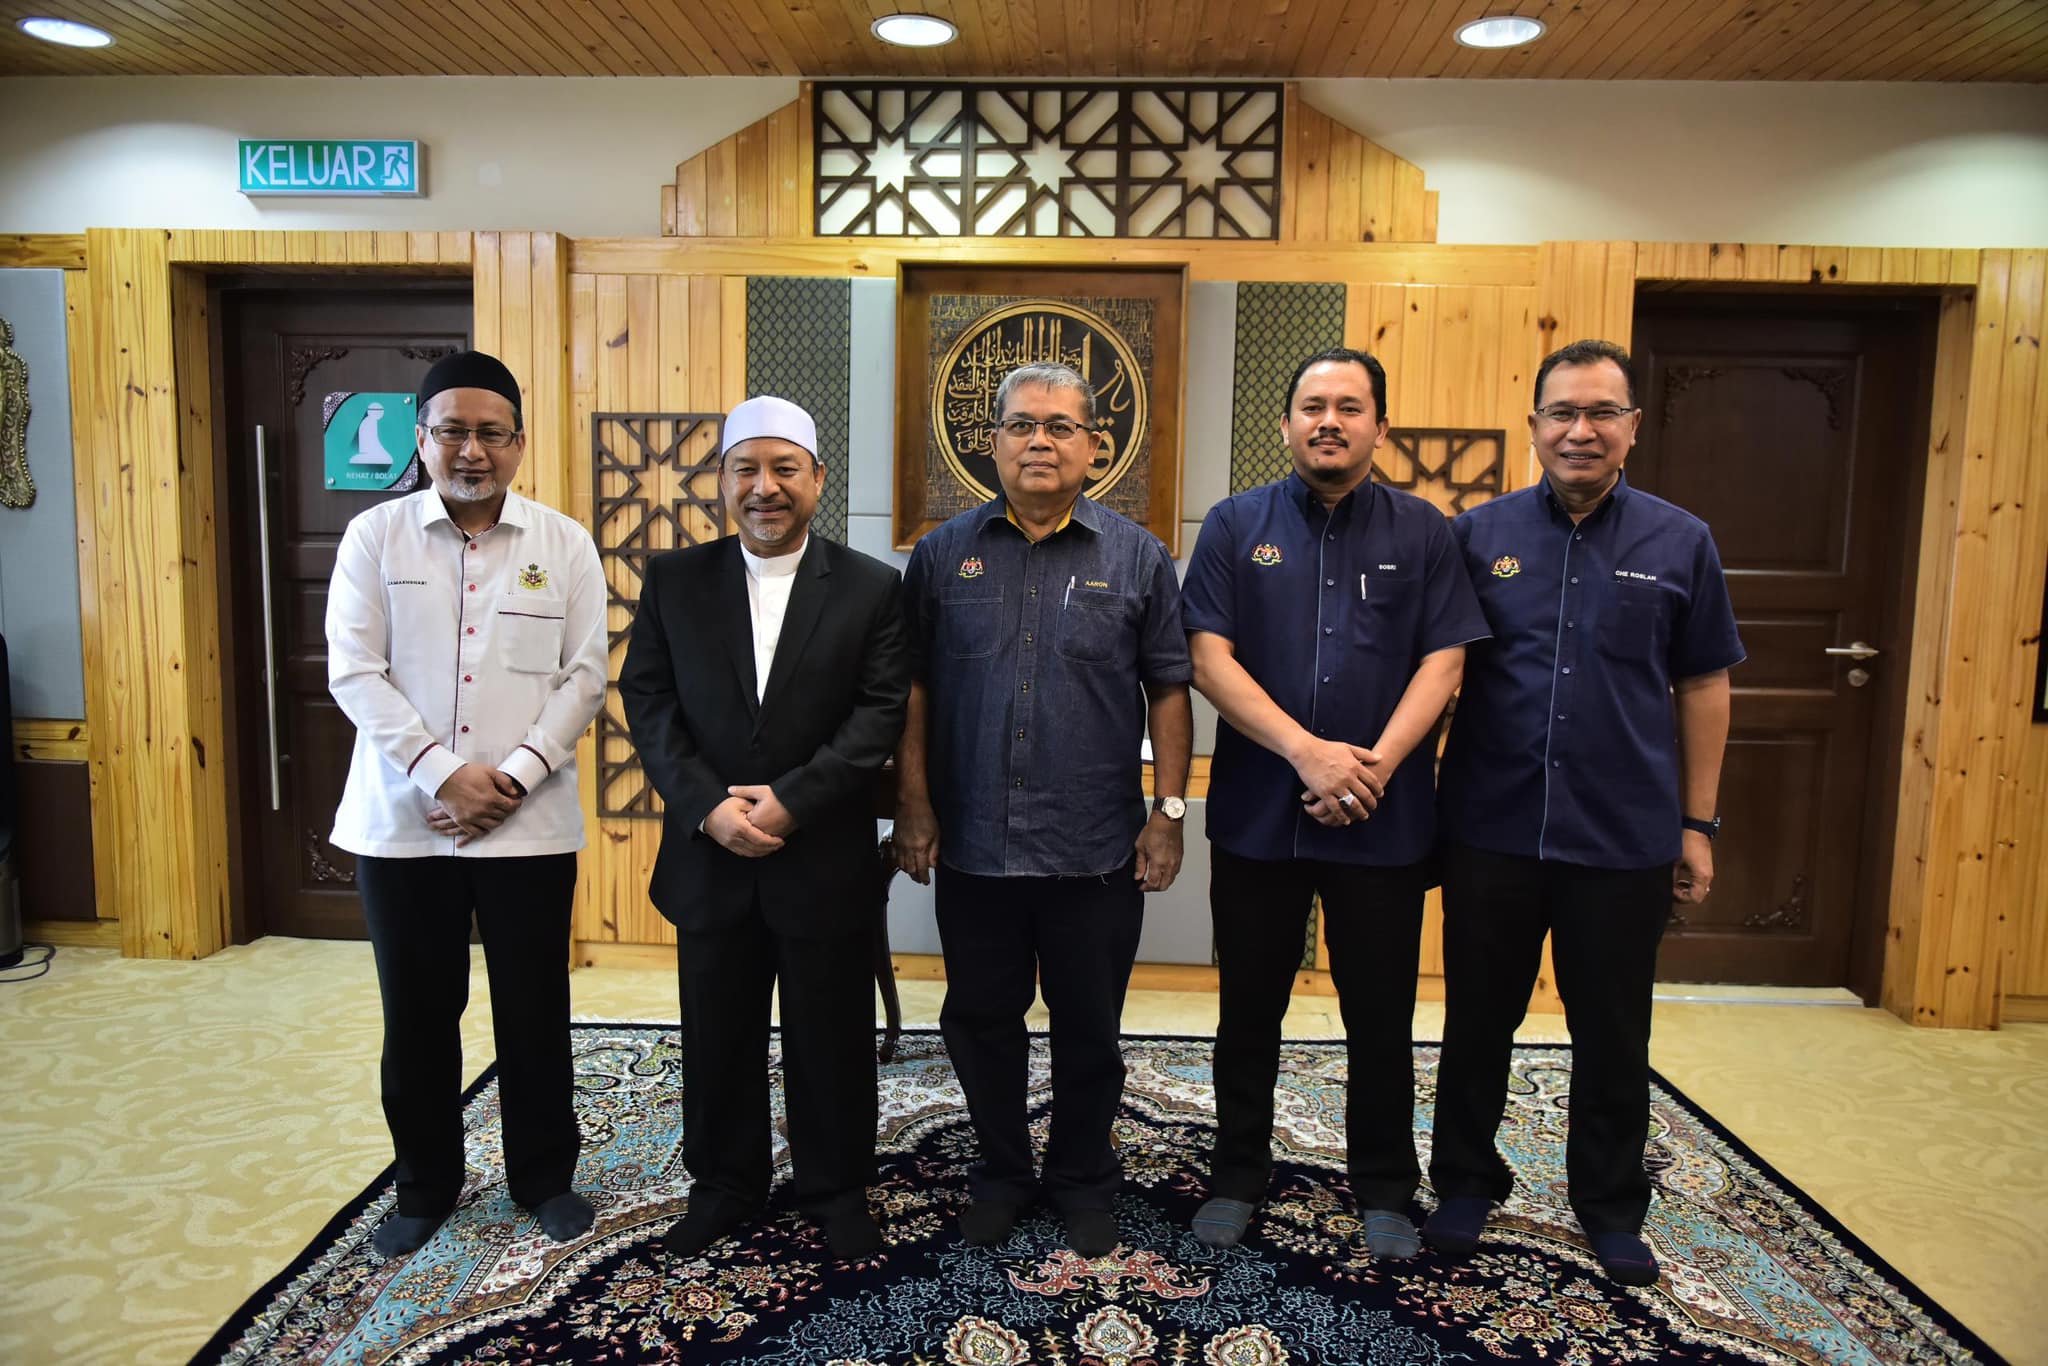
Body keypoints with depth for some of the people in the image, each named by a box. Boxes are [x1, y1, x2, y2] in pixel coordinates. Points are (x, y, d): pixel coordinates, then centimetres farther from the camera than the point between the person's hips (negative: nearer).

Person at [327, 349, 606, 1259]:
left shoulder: (564, 545, 2)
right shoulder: (374, 537, 2)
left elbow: (583, 678, -2)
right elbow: (354, 674, -4)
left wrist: (512, 778, -13)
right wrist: (443, 773, -14)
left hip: (530, 825, 0)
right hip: (402, 821, 1)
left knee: (534, 1011, 9)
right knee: (417, 1015, 13)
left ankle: (544, 1177, 29)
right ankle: (425, 1185, 33)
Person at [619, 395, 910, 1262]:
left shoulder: (871, 588, -2)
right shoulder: (673, 580, 4)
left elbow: (881, 713, -9)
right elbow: (647, 703, 0)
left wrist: (791, 799, -18)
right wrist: (708, 808, -13)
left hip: (826, 860, -1)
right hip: (709, 857, 2)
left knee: (831, 1039, 11)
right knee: (718, 1037, 14)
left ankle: (836, 1190, 32)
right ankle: (724, 1185, 35)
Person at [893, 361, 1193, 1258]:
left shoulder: (1136, 557, 1)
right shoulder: (945, 554, 3)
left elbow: (1169, 691, 2)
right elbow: (913, 689, 3)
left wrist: (1168, 811, -4)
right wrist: (914, 804, -1)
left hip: (1096, 849, -1)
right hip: (973, 845, 1)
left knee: (1089, 1027, 13)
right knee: (980, 1018, 14)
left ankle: (1084, 1181, 34)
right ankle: (1000, 1172, 36)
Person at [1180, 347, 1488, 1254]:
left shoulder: (1422, 532, 4)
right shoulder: (1236, 526, 2)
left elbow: (1442, 663, -2)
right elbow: (1210, 660, -7)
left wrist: (1376, 765, -16)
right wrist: (1307, 752, -17)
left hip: (1385, 821, 0)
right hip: (1257, 813, 0)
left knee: (1382, 1017, 12)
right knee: (1248, 1009, 13)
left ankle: (1384, 1191, 31)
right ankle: (1238, 1179, 31)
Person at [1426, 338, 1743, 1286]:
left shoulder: (1680, 543, 2)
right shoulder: (1478, 533, 0)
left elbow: (1704, 686, 6)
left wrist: (1697, 824, 4)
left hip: (1624, 840, 0)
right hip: (1489, 830, 0)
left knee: (1613, 1037, 14)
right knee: (1477, 1022, 13)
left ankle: (1612, 1211, 33)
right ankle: (1465, 1184, 33)